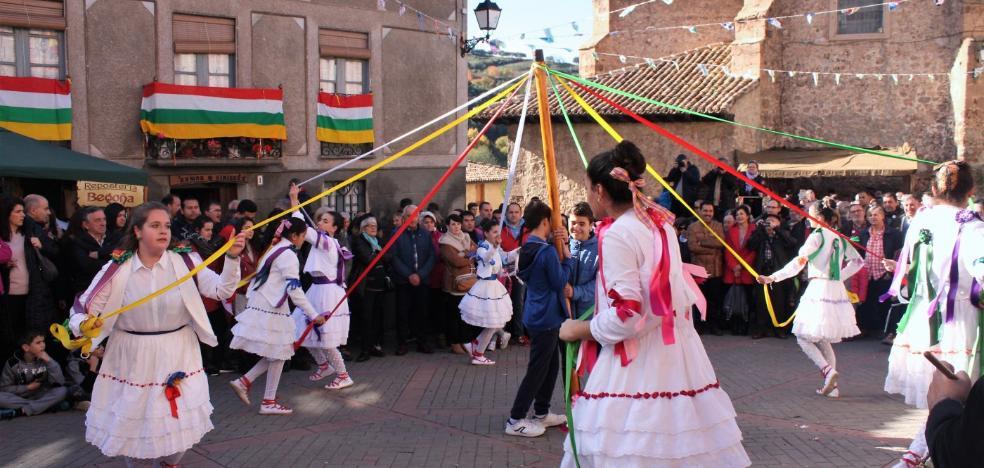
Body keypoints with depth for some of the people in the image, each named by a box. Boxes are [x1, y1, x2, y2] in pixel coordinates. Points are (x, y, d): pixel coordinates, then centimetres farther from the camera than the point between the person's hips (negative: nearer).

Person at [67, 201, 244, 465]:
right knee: (131, 422, 12)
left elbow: (222, 290, -14)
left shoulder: (184, 262, -7)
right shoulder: (118, 269, -7)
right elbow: (83, 307, -7)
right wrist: (83, 324, -29)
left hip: (177, 356, 0)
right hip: (132, 359, 0)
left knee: (178, 420, 10)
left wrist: (232, 258, -29)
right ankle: (132, 461, 42)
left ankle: (171, 462, 41)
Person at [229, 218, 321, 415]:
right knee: (278, 355, 1)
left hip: (261, 308, 9)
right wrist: (314, 315, -17)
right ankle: (269, 402, 9)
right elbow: (294, 290, -19)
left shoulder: (274, 250, 15)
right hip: (272, 311, -9)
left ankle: (245, 381, 13)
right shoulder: (288, 255, -14)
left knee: (275, 354, 15)